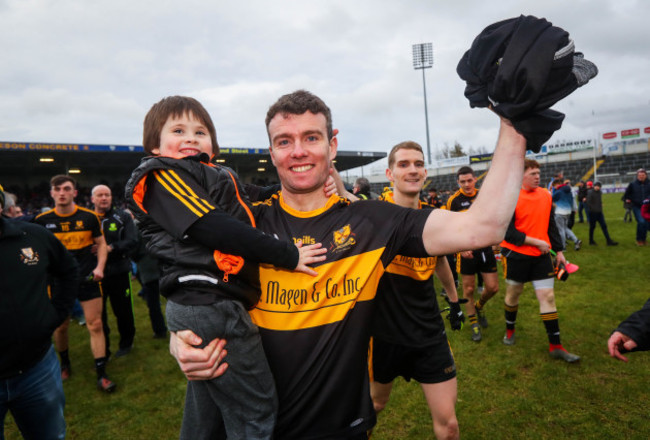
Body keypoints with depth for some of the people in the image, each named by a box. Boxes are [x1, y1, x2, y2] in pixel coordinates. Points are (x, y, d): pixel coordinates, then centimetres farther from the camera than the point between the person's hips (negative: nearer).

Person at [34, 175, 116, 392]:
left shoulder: (89, 217, -3)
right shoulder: (42, 220, -1)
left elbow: (101, 243, 6)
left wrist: (99, 267, -7)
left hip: (88, 278, -1)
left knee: (95, 325, -3)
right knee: (60, 326, 13)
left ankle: (101, 374, 4)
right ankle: (65, 364, 40)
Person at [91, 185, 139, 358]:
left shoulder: (122, 217, 1)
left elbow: (132, 241, -8)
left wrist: (111, 248, -20)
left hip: (119, 273, -1)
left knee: (123, 311, 11)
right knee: (98, 314, 8)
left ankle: (126, 343, 32)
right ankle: (102, 351, 24)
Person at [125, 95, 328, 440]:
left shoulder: (211, 176, 20)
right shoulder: (163, 176, -6)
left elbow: (241, 222, 10)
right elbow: (213, 229, -18)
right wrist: (287, 255, -17)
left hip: (204, 304, 10)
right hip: (212, 305, -10)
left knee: (205, 405, 24)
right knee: (257, 412, -1)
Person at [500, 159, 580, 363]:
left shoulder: (546, 195, 5)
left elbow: (551, 225, 13)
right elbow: (508, 232, -16)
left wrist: (559, 251, 11)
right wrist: (535, 241, -17)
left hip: (541, 256, 4)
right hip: (516, 255, -4)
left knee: (547, 296, 0)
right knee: (513, 294, 11)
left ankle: (555, 346, 9)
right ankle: (510, 330, 37)